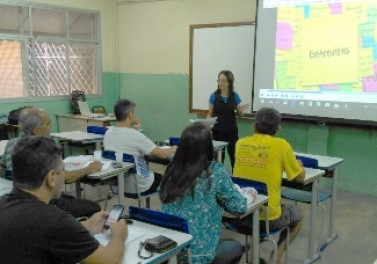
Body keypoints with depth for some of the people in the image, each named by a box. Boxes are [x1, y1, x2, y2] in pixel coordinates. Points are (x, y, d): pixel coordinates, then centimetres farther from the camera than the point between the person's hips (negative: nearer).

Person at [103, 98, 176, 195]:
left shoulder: (108, 133, -5)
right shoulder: (135, 135, -26)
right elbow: (163, 154, -18)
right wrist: (173, 149, 2)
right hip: (139, 187, -7)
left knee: (156, 175, 31)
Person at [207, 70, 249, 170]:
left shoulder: (235, 96, 1)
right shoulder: (214, 96, -1)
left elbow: (239, 114, 6)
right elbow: (210, 114, 3)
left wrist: (242, 110, -16)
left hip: (232, 131, 1)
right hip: (218, 131, 0)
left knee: (234, 155, -1)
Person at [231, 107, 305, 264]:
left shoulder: (240, 143, 2)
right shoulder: (281, 145, -9)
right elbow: (300, 177, 4)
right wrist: (299, 165, 24)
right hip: (268, 217, -4)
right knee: (298, 215, 28)